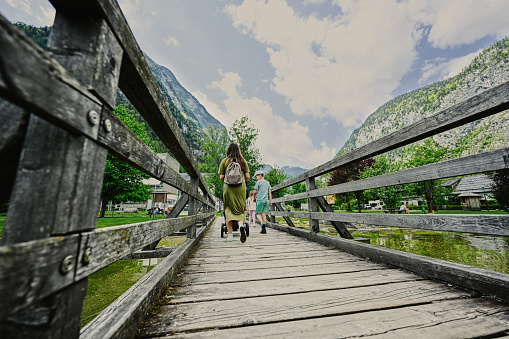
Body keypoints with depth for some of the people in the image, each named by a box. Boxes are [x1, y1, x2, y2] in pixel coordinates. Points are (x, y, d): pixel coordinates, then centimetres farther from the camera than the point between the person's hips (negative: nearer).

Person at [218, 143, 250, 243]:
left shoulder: (224, 161, 2)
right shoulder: (243, 161, 5)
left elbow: (221, 177, -1)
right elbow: (247, 177, 3)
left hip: (228, 187, 0)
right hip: (240, 188, 1)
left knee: (228, 210, 7)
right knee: (240, 209, 9)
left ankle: (230, 235, 7)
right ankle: (241, 225, -20)